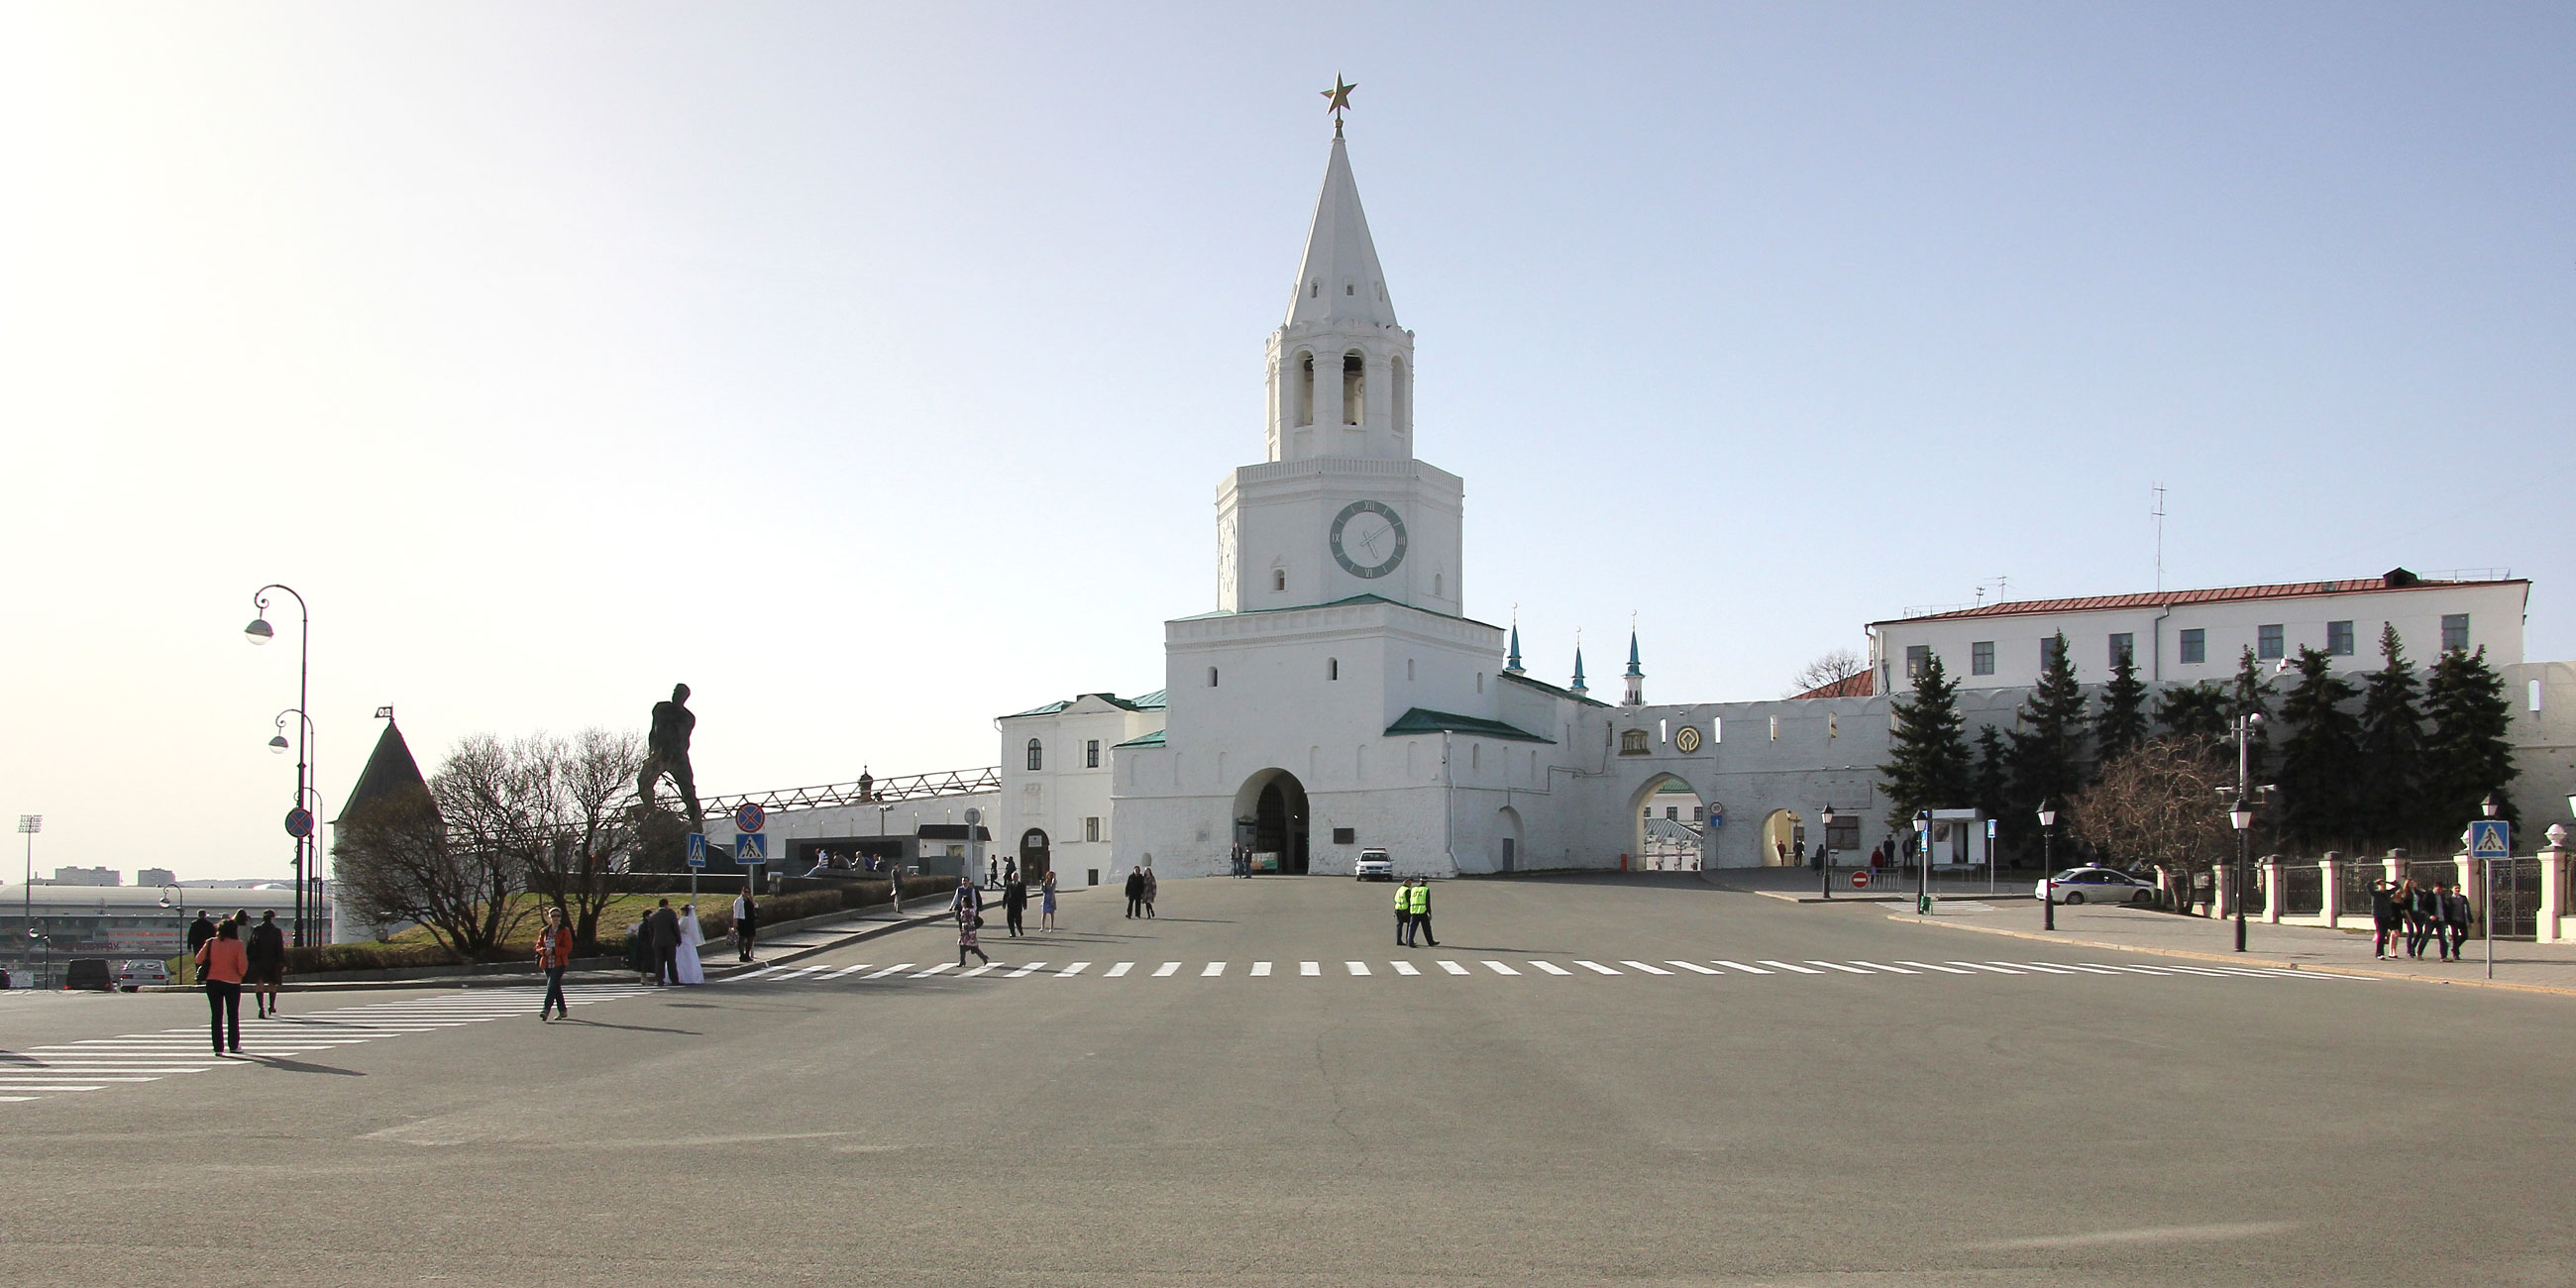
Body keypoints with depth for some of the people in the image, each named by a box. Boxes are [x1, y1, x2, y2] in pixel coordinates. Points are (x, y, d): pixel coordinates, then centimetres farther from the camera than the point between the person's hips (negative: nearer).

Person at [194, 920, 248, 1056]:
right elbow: (242, 966, -14)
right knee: (233, 1015, 11)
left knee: (216, 1016, 7)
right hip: (232, 983, -2)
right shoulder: (237, 944, -9)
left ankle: (218, 1047, 4)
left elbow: (198, 959, 2)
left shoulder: (211, 943, -2)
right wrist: (240, 974, 7)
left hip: (213, 982, 2)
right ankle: (234, 1046, 14)